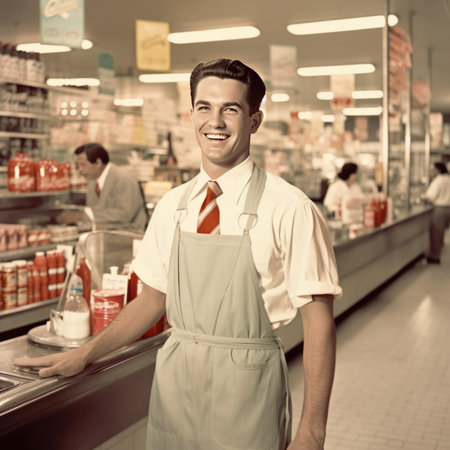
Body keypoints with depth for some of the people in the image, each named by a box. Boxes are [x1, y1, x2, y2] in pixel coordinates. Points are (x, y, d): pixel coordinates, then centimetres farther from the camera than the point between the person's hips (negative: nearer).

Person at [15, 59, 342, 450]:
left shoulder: (290, 209, -12)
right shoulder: (172, 206, 4)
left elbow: (319, 321, -12)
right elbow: (153, 298, 12)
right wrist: (85, 354, 7)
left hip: (246, 390, -4)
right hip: (175, 385, 4)